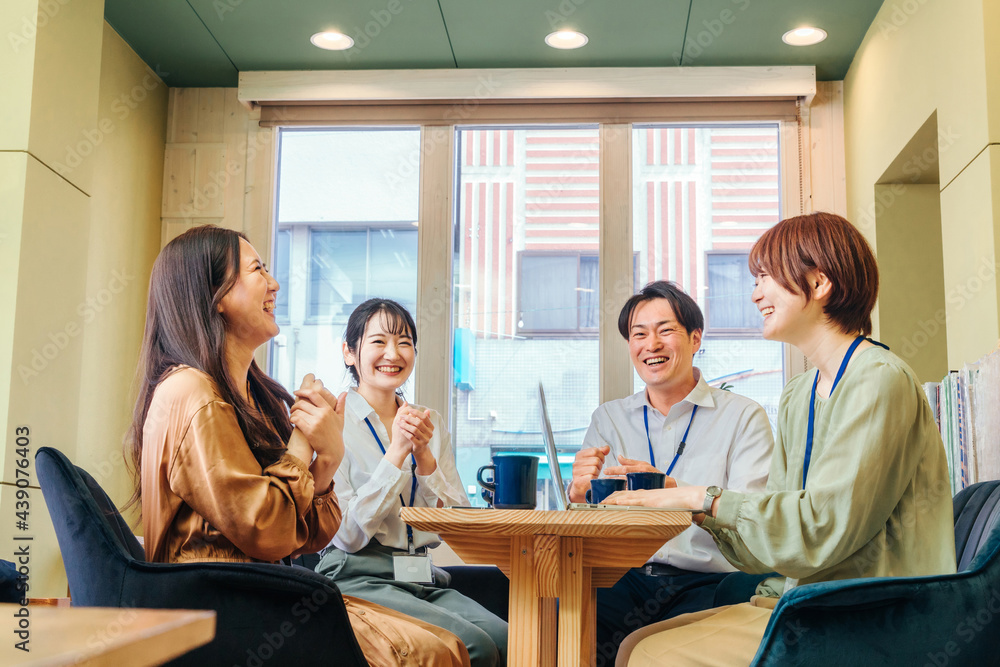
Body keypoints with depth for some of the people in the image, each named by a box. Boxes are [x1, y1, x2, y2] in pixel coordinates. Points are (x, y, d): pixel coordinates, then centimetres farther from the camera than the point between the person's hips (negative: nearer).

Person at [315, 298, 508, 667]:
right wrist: (397, 452, -15)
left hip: (423, 581, 5)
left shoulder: (430, 424, 14)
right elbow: (347, 535, -11)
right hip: (357, 578, -5)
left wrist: (424, 455, -8)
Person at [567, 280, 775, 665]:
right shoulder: (608, 419, 17)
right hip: (624, 578, 2)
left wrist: (671, 490, -27)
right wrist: (579, 493, -15)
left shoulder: (744, 417, 5)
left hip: (708, 581, -2)